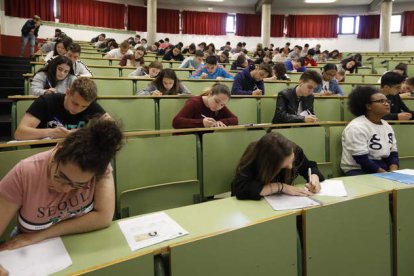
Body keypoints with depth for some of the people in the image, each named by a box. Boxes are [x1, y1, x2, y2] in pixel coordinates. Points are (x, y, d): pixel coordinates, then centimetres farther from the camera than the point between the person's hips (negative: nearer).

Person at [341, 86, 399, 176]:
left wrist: (393, 173, -10)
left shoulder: (387, 126, 10)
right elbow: (362, 160, -19)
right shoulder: (356, 127, -15)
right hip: (359, 171, -7)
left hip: (385, 170, 7)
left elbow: (393, 154, 9)